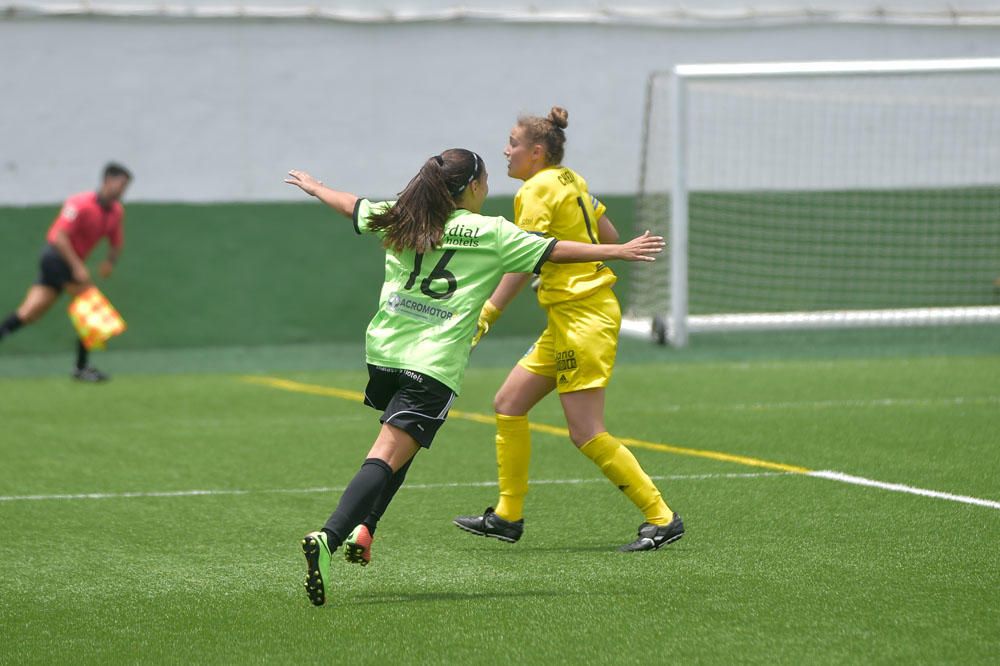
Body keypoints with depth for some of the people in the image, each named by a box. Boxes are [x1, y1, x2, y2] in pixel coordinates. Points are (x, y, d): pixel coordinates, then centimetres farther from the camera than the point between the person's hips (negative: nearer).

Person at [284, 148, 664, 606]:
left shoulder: (400, 219, 11)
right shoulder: (492, 234, -1)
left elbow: (351, 205, 28)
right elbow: (557, 252, 1)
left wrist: (314, 187, 48)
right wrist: (620, 251, 9)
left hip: (383, 352, 6)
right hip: (435, 363, -6)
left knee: (401, 440, 29)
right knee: (388, 457, -13)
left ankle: (363, 528, 18)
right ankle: (328, 539, -29)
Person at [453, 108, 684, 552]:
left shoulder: (538, 189, -13)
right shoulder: (570, 181, 12)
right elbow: (609, 238, 16)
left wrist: (485, 316, -18)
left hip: (582, 318, -10)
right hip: (567, 320, 10)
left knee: (586, 435, -9)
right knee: (508, 404, 12)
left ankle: (662, 519, -5)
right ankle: (507, 517, 17)